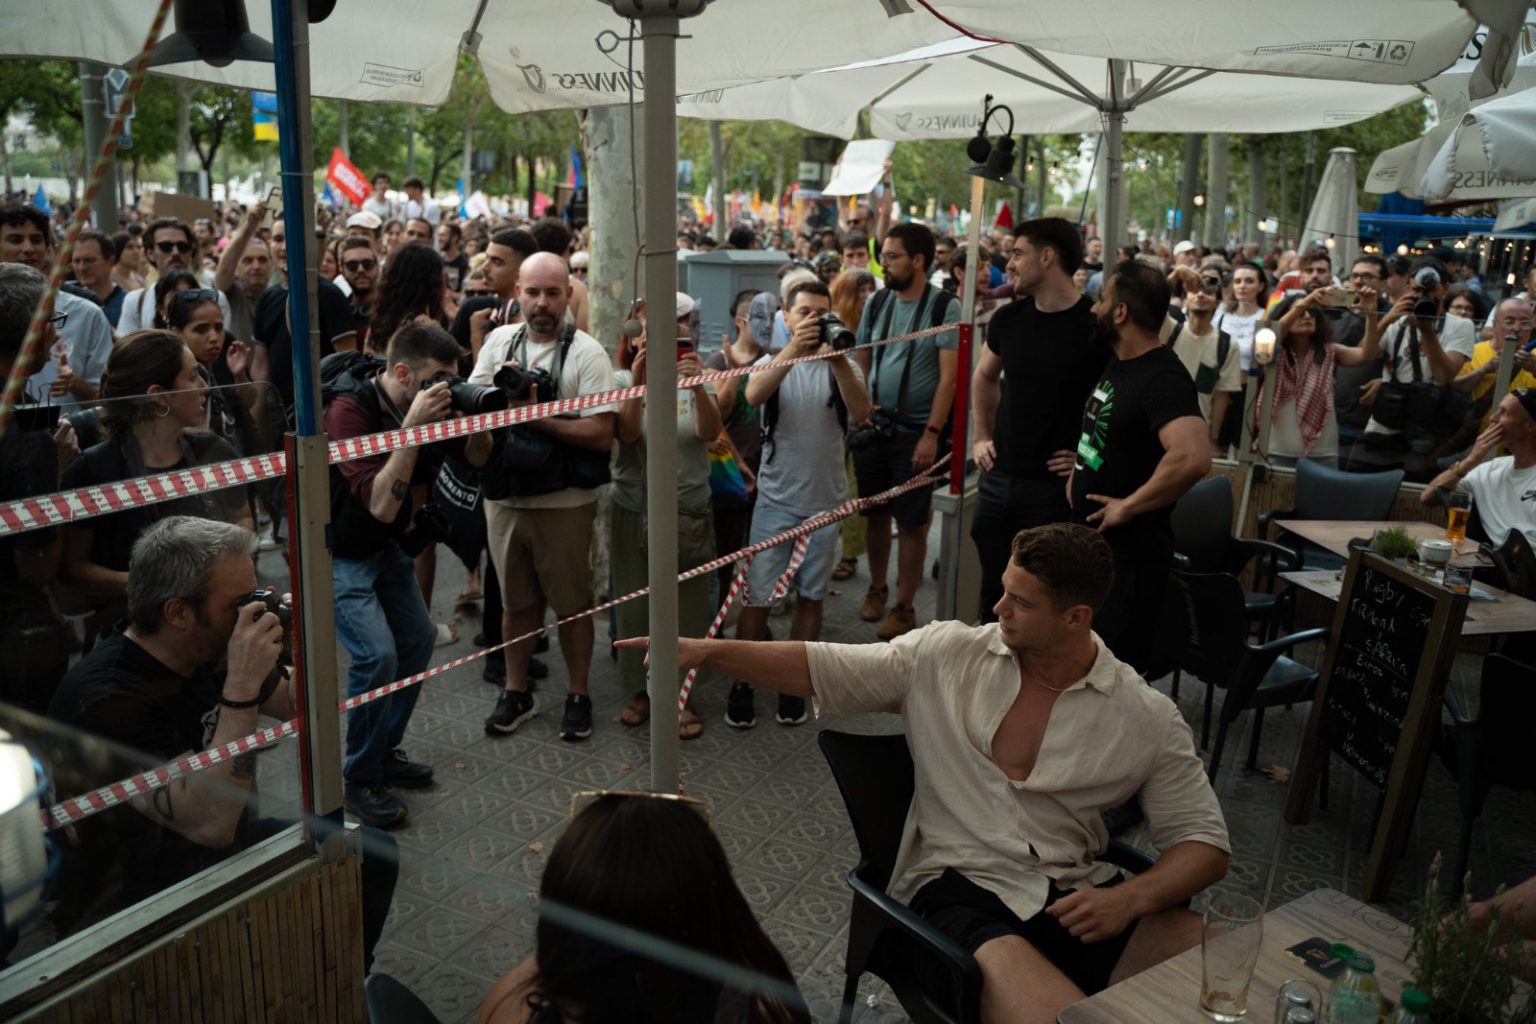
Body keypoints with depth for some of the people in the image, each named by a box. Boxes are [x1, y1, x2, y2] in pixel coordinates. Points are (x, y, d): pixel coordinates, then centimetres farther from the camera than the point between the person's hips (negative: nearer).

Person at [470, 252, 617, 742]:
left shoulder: (586, 352, -10)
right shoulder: (500, 340, 5)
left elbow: (601, 434, -16)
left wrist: (538, 418, -21)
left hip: (564, 501, -4)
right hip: (505, 496, 4)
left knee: (571, 603, 8)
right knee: (516, 600, 17)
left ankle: (578, 694, 25)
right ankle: (516, 691, 32)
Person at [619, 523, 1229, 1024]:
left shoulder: (1148, 719, 1)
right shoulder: (944, 656, 2)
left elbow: (1205, 842, 3)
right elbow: (822, 669, 4)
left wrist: (1132, 898, -17)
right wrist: (708, 652, -8)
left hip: (1079, 894, 2)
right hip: (961, 886, -1)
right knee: (1008, 967, -38)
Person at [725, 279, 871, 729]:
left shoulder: (842, 366, 1)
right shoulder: (772, 362, 0)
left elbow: (861, 412, -17)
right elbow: (754, 395, -23)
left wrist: (837, 360, -30)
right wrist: (794, 347, -35)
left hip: (825, 500, 1)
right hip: (776, 499, -1)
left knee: (810, 596, 11)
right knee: (757, 598, 1)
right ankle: (742, 684, 15)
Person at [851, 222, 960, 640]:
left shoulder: (945, 306, -9)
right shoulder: (877, 302, 5)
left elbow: (948, 376, -13)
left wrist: (932, 433, -18)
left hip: (916, 431, -4)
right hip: (873, 427, 5)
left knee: (912, 523, 3)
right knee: (875, 513, 14)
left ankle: (903, 607, 15)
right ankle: (876, 589, 32)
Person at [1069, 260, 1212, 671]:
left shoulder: (1163, 379, -21)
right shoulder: (1117, 365, 9)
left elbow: (1192, 457, -37)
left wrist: (1128, 506, -26)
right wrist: (1078, 473, 10)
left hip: (1130, 553, -9)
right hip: (1091, 542, 9)